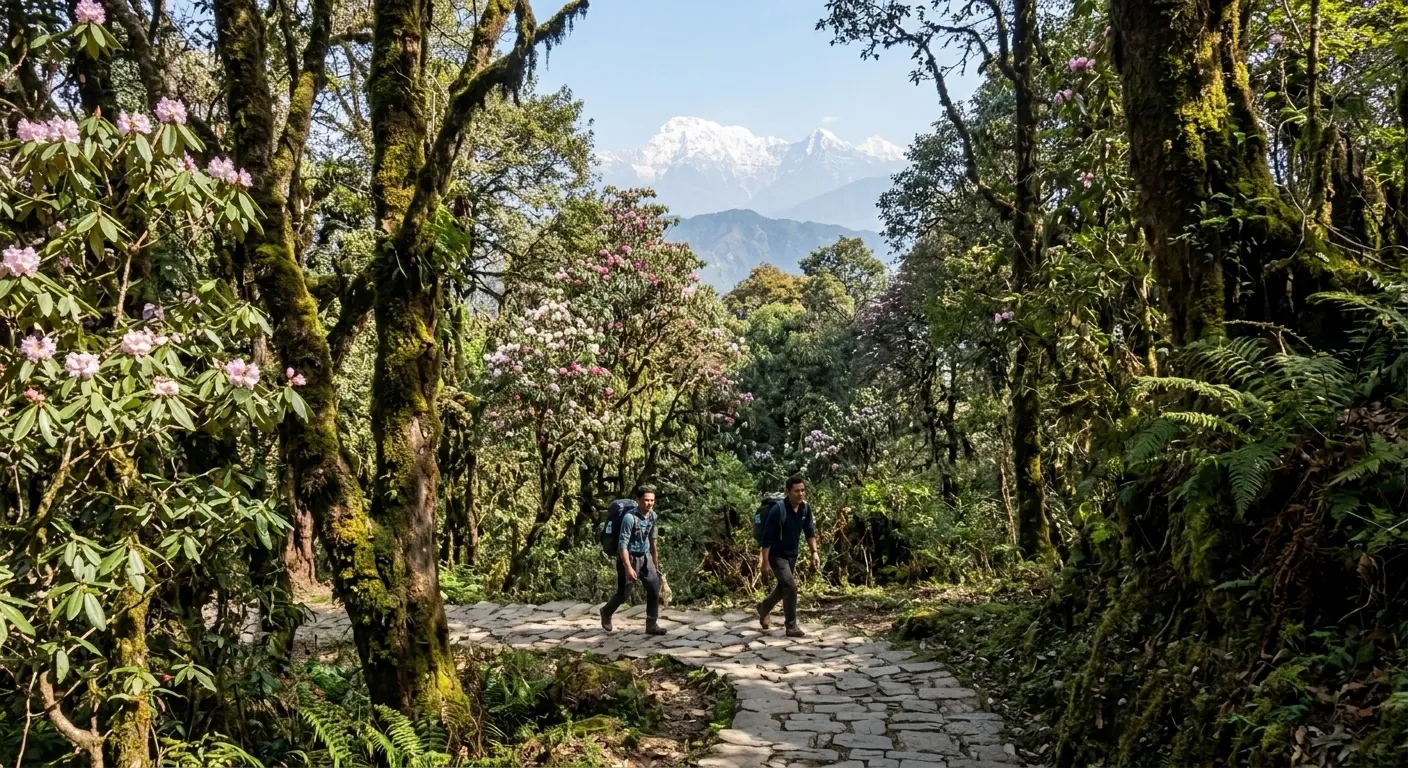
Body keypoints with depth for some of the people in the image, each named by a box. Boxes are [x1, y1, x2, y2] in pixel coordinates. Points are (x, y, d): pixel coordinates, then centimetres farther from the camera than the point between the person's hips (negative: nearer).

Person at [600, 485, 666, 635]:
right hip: (630, 558, -6)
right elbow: (623, 545, -24)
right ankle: (606, 612, 35)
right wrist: (628, 568, -28)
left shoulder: (653, 516, -3)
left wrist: (655, 560, 18)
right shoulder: (630, 518, -25)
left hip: (645, 557, 6)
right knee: (623, 593, 6)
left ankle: (651, 625, 5)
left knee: (654, 589, -3)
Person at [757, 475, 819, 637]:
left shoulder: (805, 508, -6)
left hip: (792, 555, 7)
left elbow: (810, 531, 6)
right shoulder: (778, 510, -26)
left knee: (783, 587, 20)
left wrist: (814, 552, -4)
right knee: (790, 587, -14)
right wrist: (765, 562, -21)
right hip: (777, 555, -7)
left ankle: (763, 608, 46)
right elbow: (767, 537, -22)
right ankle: (792, 627, -3)